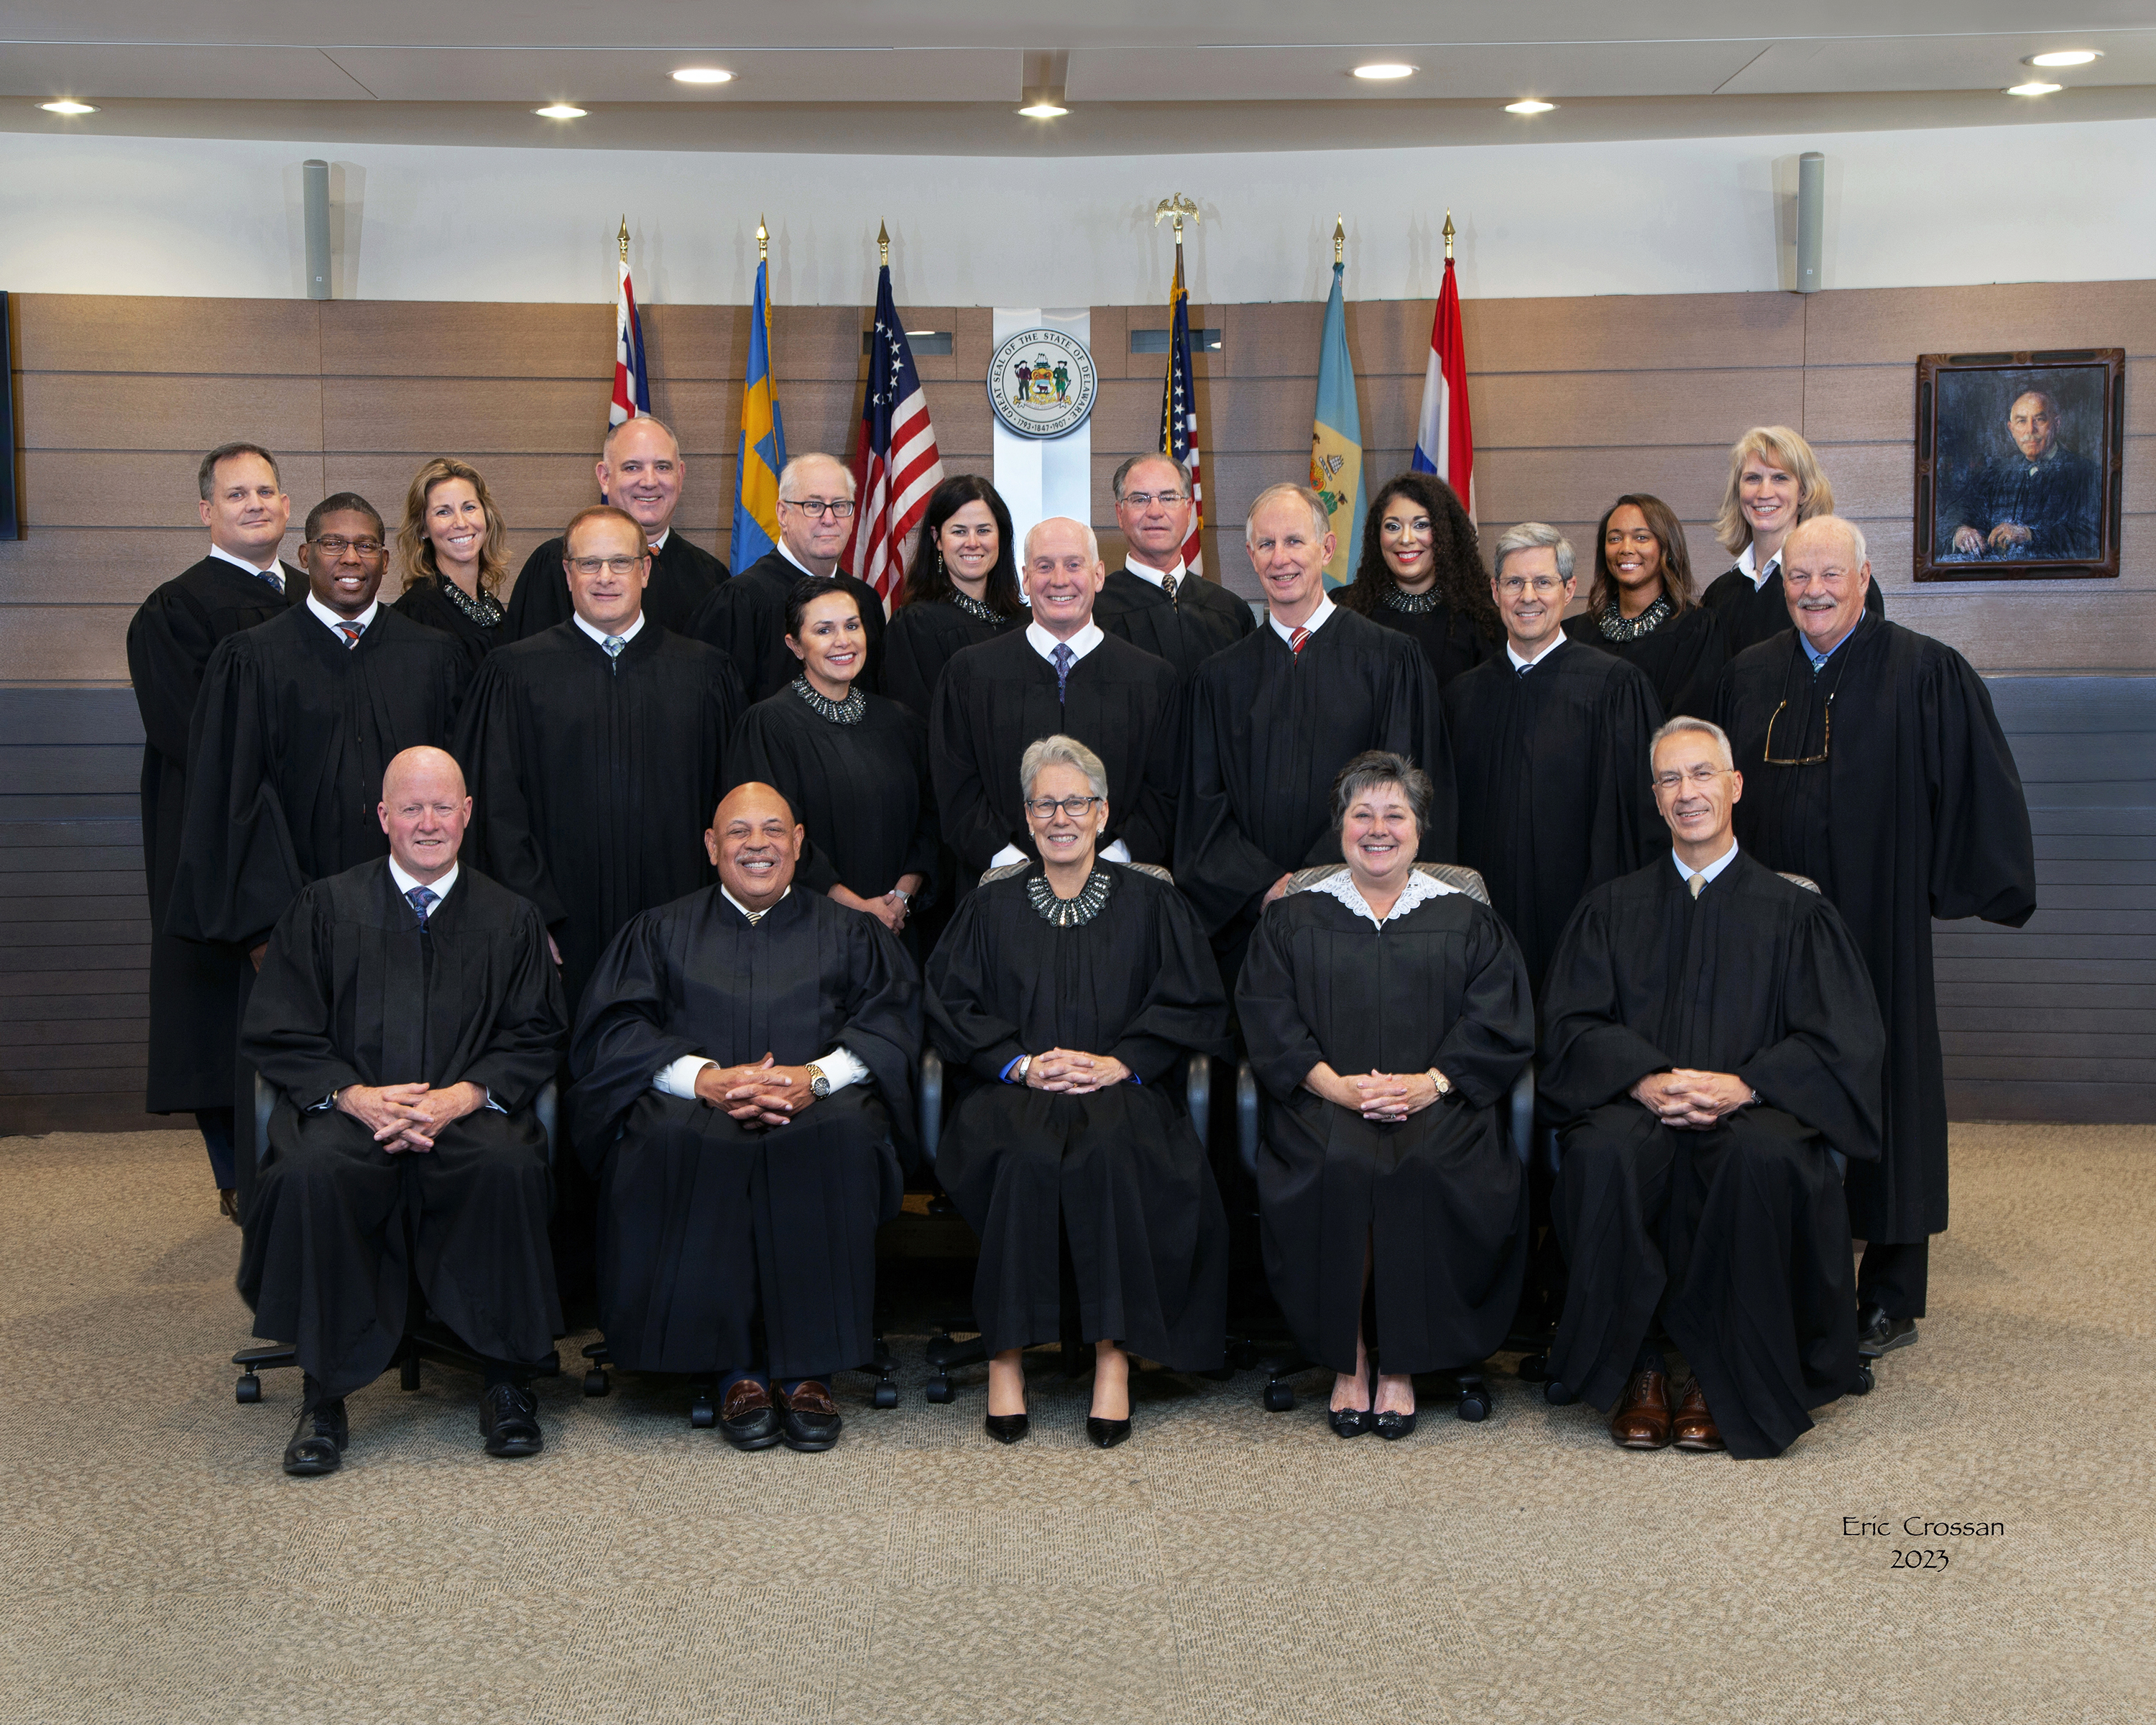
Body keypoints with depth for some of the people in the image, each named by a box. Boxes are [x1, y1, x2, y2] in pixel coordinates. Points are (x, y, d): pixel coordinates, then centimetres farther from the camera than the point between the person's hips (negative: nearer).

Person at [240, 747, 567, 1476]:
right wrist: (353, 1096, -12)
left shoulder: (509, 919, 16)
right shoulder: (325, 908, 13)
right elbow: (278, 1036, 6)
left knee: (510, 1166, -34)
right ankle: (322, 1395, -18)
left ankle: (508, 1382, -17)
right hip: (350, 1110, 0)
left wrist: (463, 1096, -11)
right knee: (309, 1175, -34)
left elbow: (536, 1039, 8)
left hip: (468, 1113, 0)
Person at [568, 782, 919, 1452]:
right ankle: (734, 1367, -27)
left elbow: (892, 1020, 6)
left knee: (842, 1140, -36)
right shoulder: (660, 931, 22)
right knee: (672, 1146, -36)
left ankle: (810, 1369, -29)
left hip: (818, 1108, 0)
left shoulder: (849, 932, 22)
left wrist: (818, 1076, -14)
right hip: (695, 1104, 0)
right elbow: (612, 1029, 7)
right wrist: (703, 1077, -13)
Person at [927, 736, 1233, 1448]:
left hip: (1121, 1089, 0)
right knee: (1026, 1158, -36)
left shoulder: (1150, 902, 15)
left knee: (1110, 1154, -37)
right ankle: (1005, 1354, -26)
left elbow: (1194, 1005, 7)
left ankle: (1114, 1355, -29)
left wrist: (1117, 1062, -8)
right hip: (1014, 1090, 1)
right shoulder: (991, 907, 19)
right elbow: (950, 1005, 10)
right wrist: (1021, 1062, -7)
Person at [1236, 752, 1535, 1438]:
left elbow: (1500, 1026, 4)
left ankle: (1401, 1364, -17)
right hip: (1325, 1097, 0)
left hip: (1437, 1102, 0)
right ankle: (1348, 1360, -18)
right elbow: (1267, 1019, 2)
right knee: (1341, 1165, -33)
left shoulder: (1467, 921, 16)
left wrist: (1432, 1082, -13)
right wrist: (1335, 1084, -14)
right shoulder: (1293, 919, 16)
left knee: (1425, 1169, -33)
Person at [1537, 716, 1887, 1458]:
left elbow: (1845, 1043, 3)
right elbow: (1571, 1026, 6)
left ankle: (1723, 1378, -18)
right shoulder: (1612, 908, 19)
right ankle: (1636, 1369, -17)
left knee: (1766, 1156, -36)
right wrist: (1645, 1080, -14)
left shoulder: (1795, 912, 15)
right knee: (1604, 1154, -34)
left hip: (1752, 1115, -1)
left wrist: (1743, 1085, -15)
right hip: (1639, 1107, 1)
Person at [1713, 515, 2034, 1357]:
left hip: (1877, 924, -3)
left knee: (1883, 1092, 2)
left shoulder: (1924, 673, -3)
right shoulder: (1748, 676, 9)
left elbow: (1981, 783, -2)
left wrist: (1962, 886, -4)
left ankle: (1891, 1296, 13)